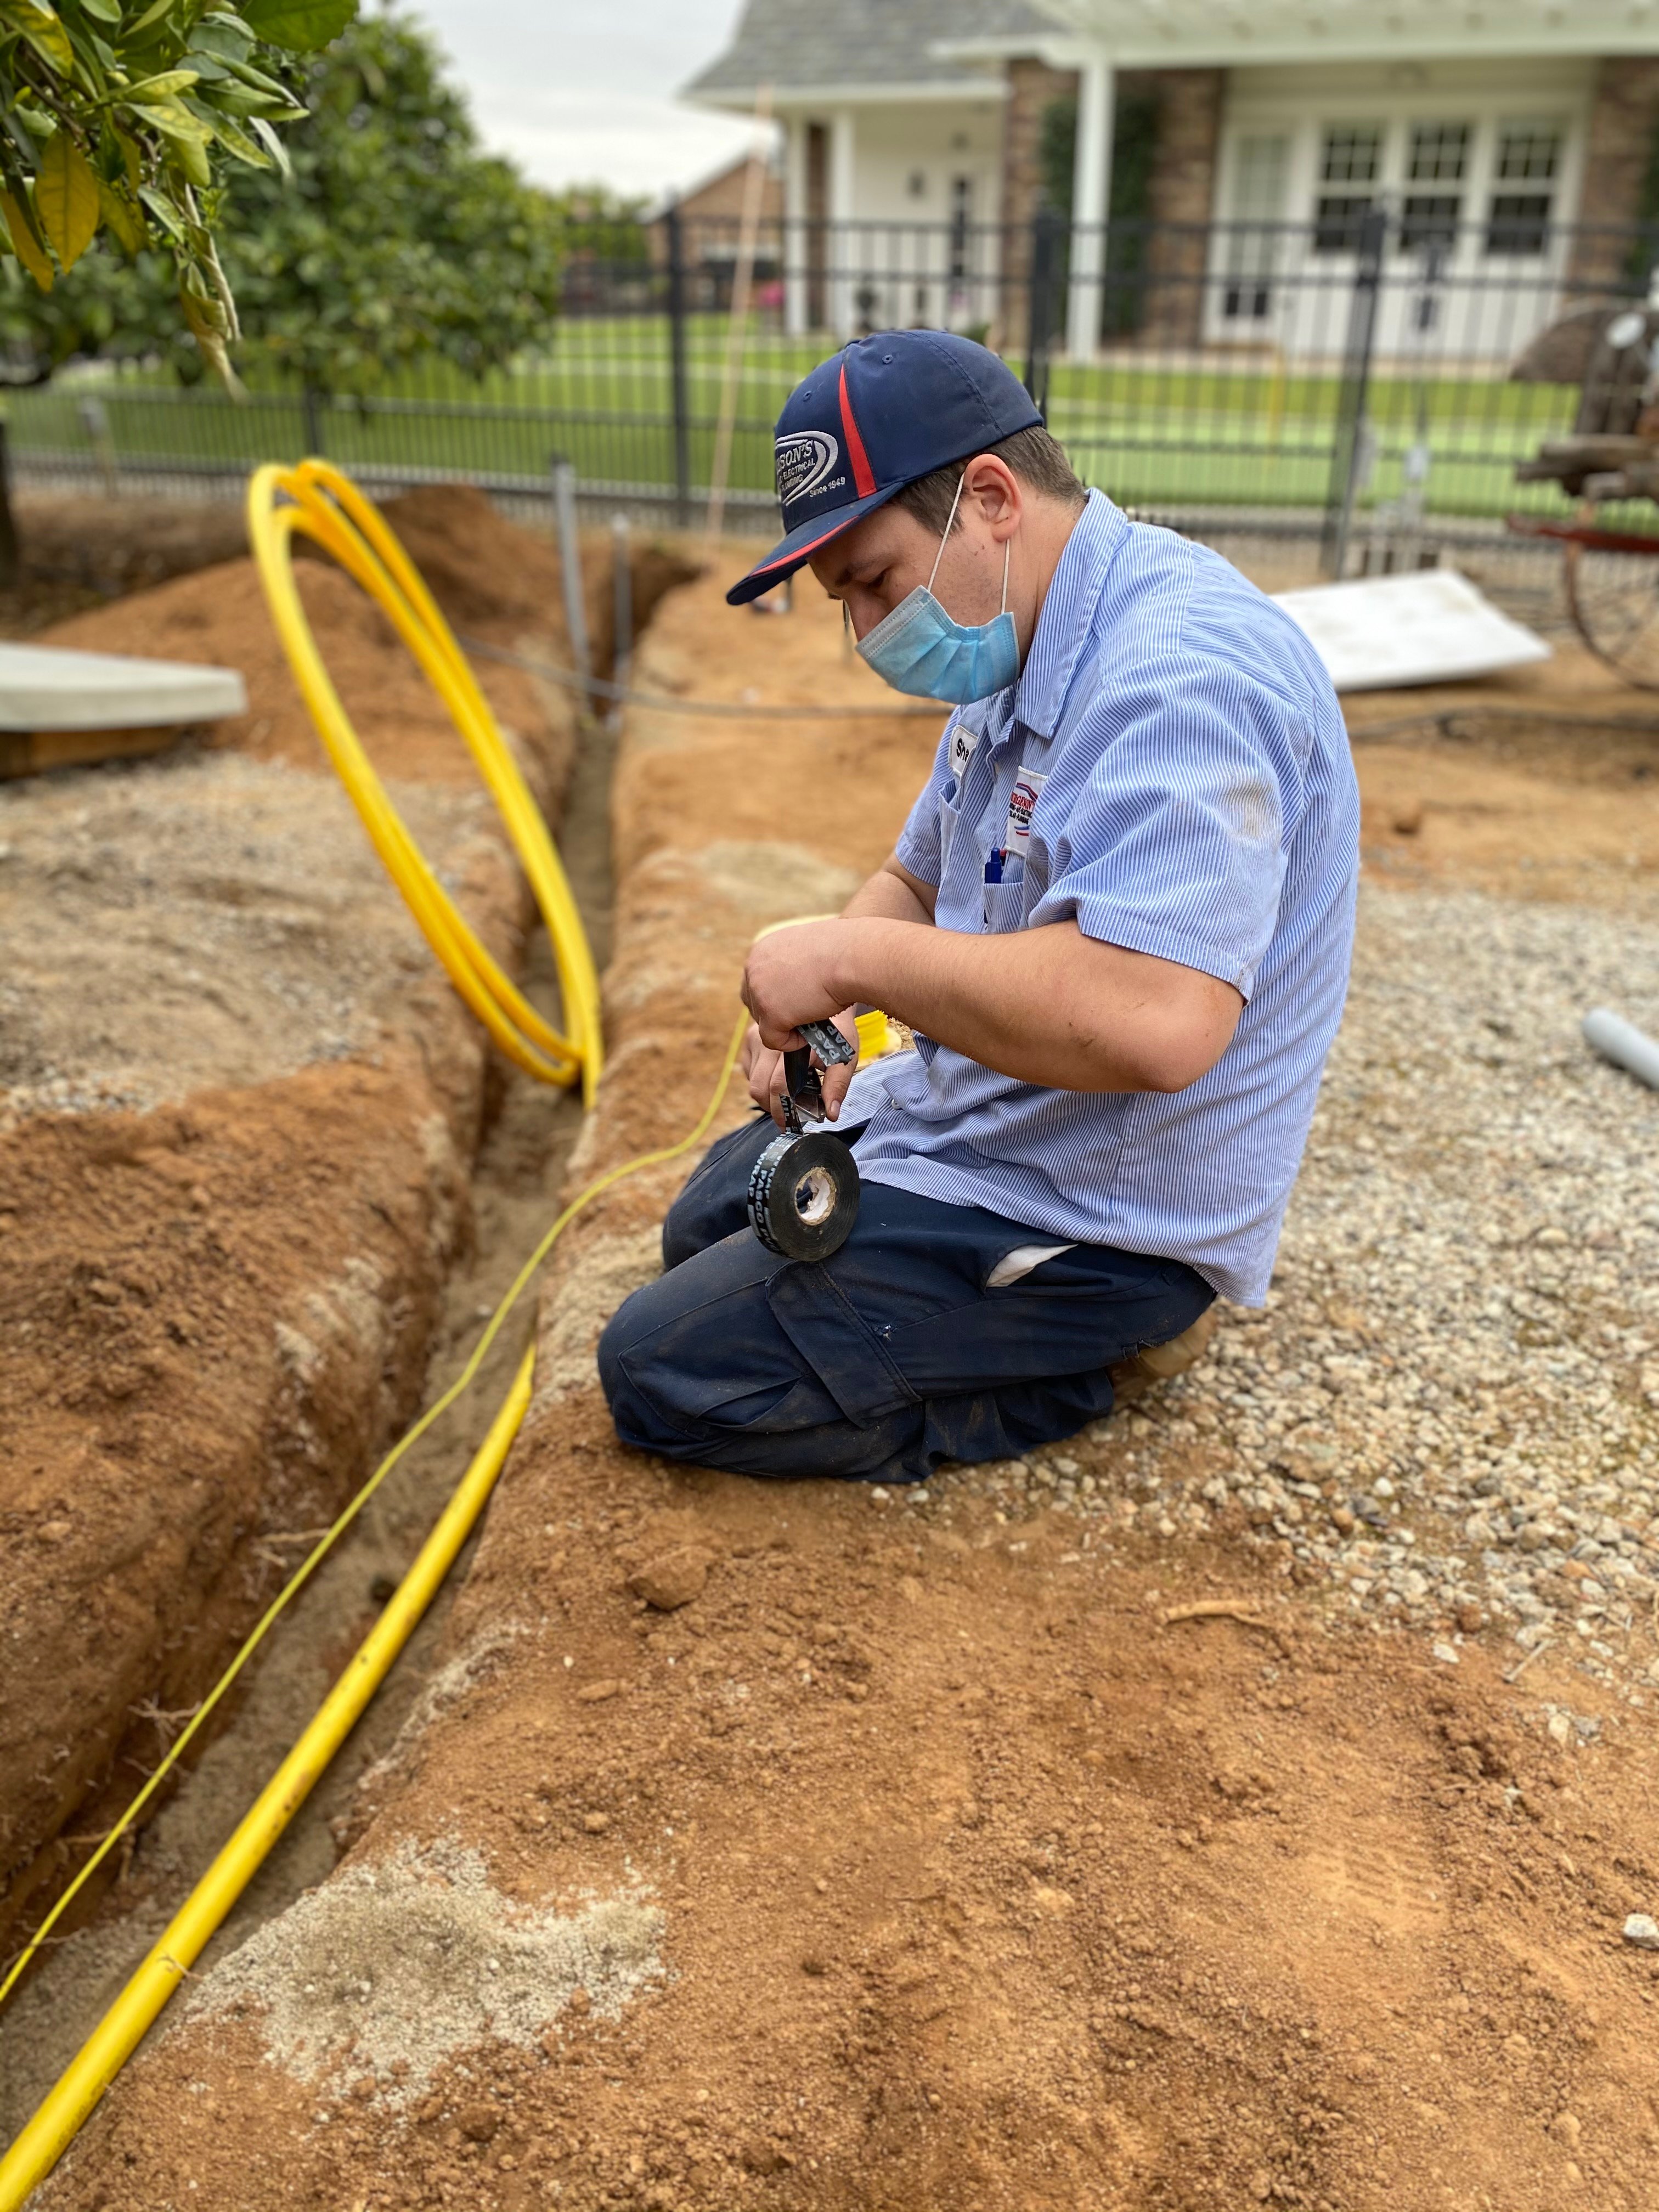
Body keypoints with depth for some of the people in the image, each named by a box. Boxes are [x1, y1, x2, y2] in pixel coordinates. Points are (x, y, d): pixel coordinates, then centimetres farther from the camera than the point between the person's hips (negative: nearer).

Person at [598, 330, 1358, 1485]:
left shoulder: (1180, 674, -28)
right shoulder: (1021, 658, 6)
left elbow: (1152, 1021, -42)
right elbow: (919, 878, 17)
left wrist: (856, 957, -30)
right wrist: (816, 1001, -4)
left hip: (1090, 1215, -11)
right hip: (965, 1117, 11)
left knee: (660, 1374, -9)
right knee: (706, 1224, 27)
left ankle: (1050, 1384, -1)